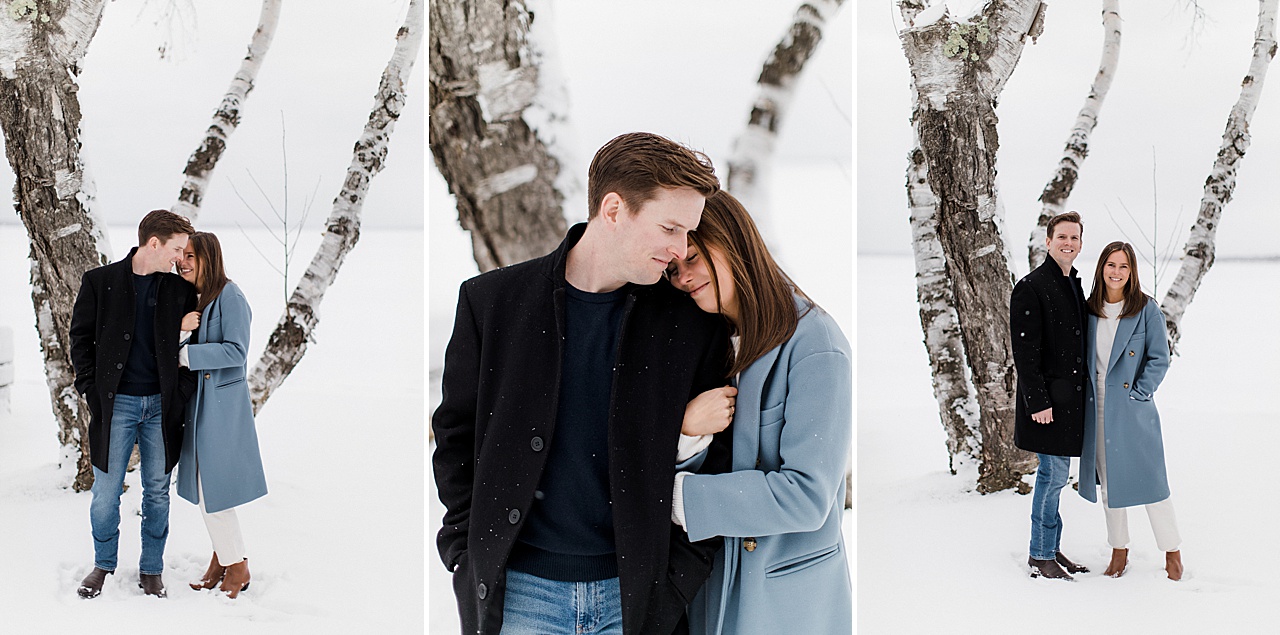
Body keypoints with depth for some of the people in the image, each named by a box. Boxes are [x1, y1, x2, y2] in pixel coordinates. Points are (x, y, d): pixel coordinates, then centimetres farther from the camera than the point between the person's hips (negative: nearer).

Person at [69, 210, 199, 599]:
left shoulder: (180, 289, 5)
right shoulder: (100, 282, 0)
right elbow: (81, 337, 3)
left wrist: (183, 389, -1)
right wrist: (91, 388, -4)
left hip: (161, 405, 2)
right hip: (116, 403, -2)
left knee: (157, 491, 7)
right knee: (106, 490, 3)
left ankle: (151, 570, 20)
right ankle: (103, 565, 23)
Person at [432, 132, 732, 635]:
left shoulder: (691, 325, -2)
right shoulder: (492, 301, -1)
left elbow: (713, 461, 3)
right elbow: (455, 436, 6)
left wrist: (677, 583, -3)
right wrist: (466, 558, 0)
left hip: (636, 592, 0)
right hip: (519, 589, 0)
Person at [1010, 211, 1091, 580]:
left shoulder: (1076, 285, 15)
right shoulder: (1031, 287, -12)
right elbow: (1025, 352, -16)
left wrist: (1083, 389, 14)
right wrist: (1038, 402, -19)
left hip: (1070, 397, 8)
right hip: (1048, 397, -8)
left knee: (1055, 474, 14)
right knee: (1054, 474, -4)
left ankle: (1052, 550, 22)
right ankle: (1040, 557, 6)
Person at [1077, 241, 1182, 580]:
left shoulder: (1146, 310, -5)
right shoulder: (1090, 310, 6)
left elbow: (1159, 358, -5)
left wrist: (1138, 393, -11)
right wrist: (1086, 394, 3)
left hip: (1133, 408, -4)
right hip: (1097, 408, 4)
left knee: (1148, 477, -1)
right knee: (1107, 479, 11)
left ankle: (1172, 552, 13)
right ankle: (1119, 550, 23)